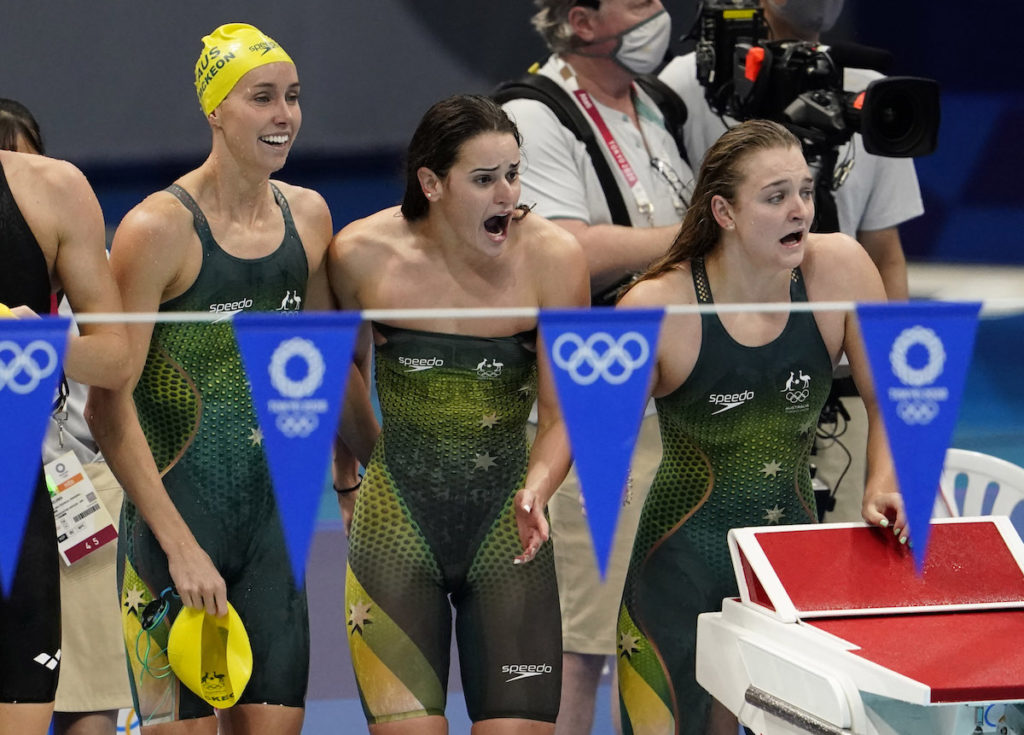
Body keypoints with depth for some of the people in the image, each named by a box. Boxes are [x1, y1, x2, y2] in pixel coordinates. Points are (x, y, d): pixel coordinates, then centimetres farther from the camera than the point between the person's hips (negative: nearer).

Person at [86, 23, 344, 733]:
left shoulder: (309, 216, 8)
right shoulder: (158, 229, -12)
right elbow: (109, 404, -13)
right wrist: (179, 544, -17)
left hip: (275, 514, 6)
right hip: (176, 509, -6)